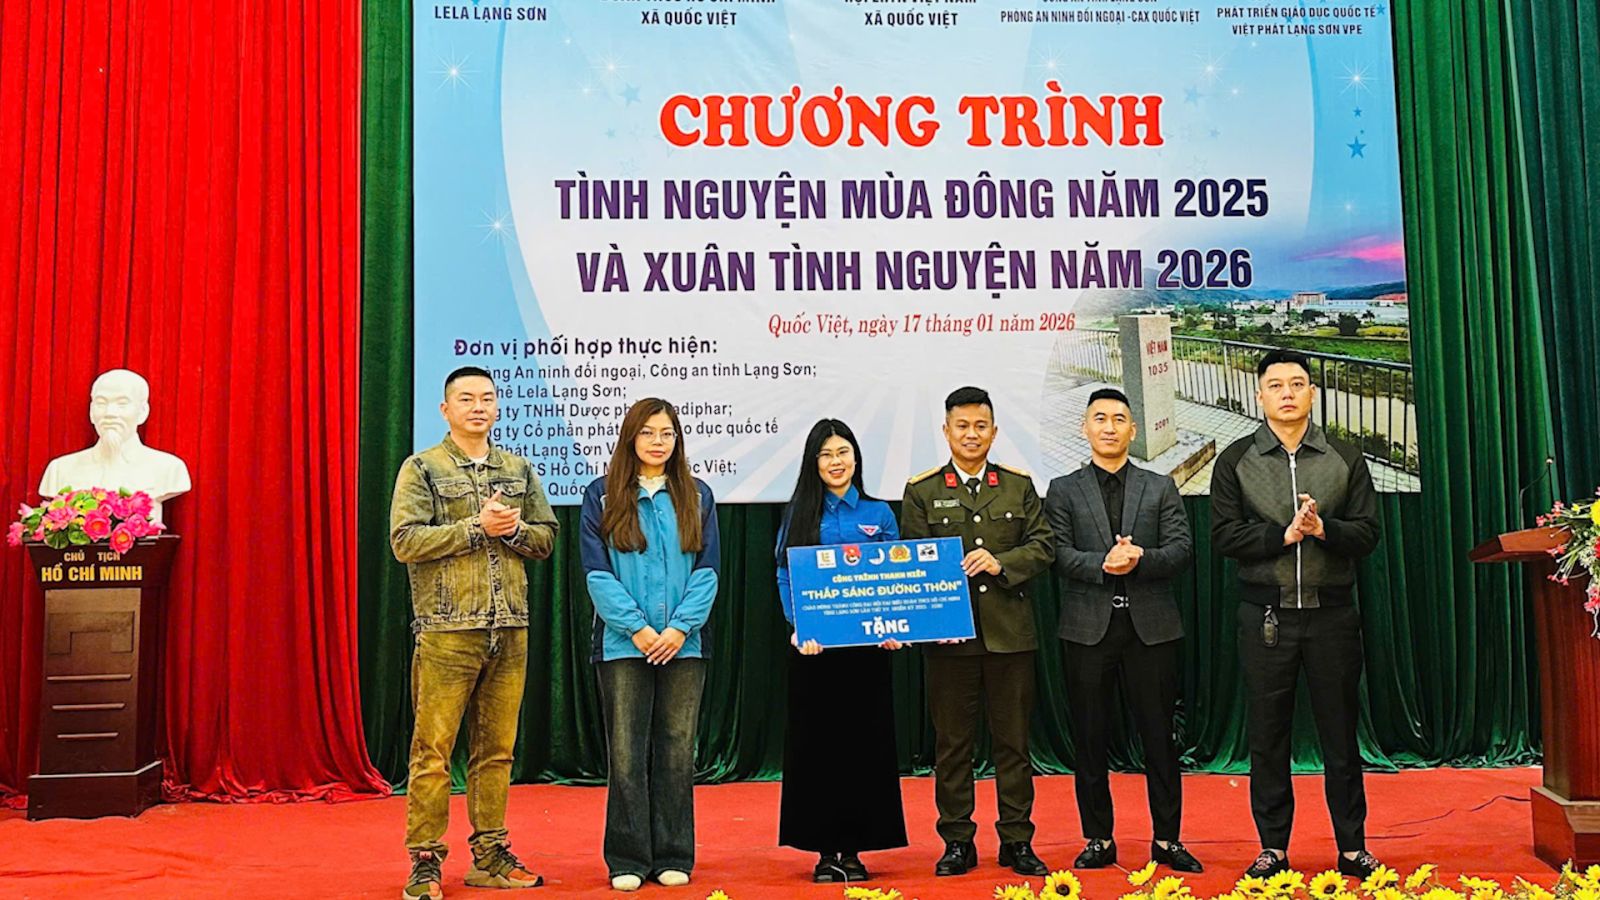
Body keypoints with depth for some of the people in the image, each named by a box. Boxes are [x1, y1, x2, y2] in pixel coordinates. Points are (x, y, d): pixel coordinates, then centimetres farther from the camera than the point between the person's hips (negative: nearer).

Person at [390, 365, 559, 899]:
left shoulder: (519, 470, 15)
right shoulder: (422, 469, 2)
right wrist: (477, 526, -14)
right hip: (448, 631, -4)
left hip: (510, 631, 4)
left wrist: (515, 529, -7)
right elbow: (405, 540, -9)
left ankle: (490, 855, 18)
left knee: (497, 748, 9)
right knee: (433, 750, -3)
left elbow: (546, 538, 14)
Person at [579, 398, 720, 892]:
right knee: (626, 754, 1)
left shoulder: (697, 496, 9)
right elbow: (597, 573, -3)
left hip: (684, 645, 2)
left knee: (677, 753, 6)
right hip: (623, 645, -2)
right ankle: (628, 861, 10)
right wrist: (637, 629, -11)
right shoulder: (602, 496, 3)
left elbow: (707, 571, 4)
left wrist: (680, 628, -9)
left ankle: (674, 858, 16)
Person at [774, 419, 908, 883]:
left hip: (865, 646, 1)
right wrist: (800, 629, -13)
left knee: (863, 742, 4)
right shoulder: (799, 512, 5)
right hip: (813, 648, 0)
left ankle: (853, 849, 14)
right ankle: (825, 850, 13)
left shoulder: (879, 514, 7)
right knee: (816, 744, 3)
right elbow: (784, 576, 1)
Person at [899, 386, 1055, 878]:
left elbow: (1042, 547, 5)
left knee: (1013, 740, 7)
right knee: (952, 742, 5)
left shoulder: (1019, 486, 10)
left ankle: (1017, 841, 17)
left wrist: (1001, 563, -13)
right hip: (948, 635, -1)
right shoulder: (921, 491, 5)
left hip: (1010, 632, 1)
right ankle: (957, 842, 16)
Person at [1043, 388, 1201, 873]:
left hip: (1151, 626, 0)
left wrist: (1140, 559, -17)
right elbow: (1058, 554, -3)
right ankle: (1098, 839, 16)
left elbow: (1182, 548, 1)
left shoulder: (1160, 488, 11)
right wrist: (1103, 563, -20)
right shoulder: (1063, 490, 8)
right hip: (1087, 628, 0)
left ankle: (1167, 839, 16)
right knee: (1090, 738, 5)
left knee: (1159, 736, 5)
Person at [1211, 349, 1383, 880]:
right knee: (1268, 734, 5)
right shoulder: (1236, 460, 5)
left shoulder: (1346, 459, 8)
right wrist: (1284, 535, -14)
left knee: (1340, 732, 7)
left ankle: (1352, 846, 19)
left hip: (1333, 612, 1)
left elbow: (1367, 534, 1)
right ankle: (1273, 847, 16)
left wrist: (1324, 529, -17)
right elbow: (1224, 534, -4)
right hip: (1265, 613, 0)